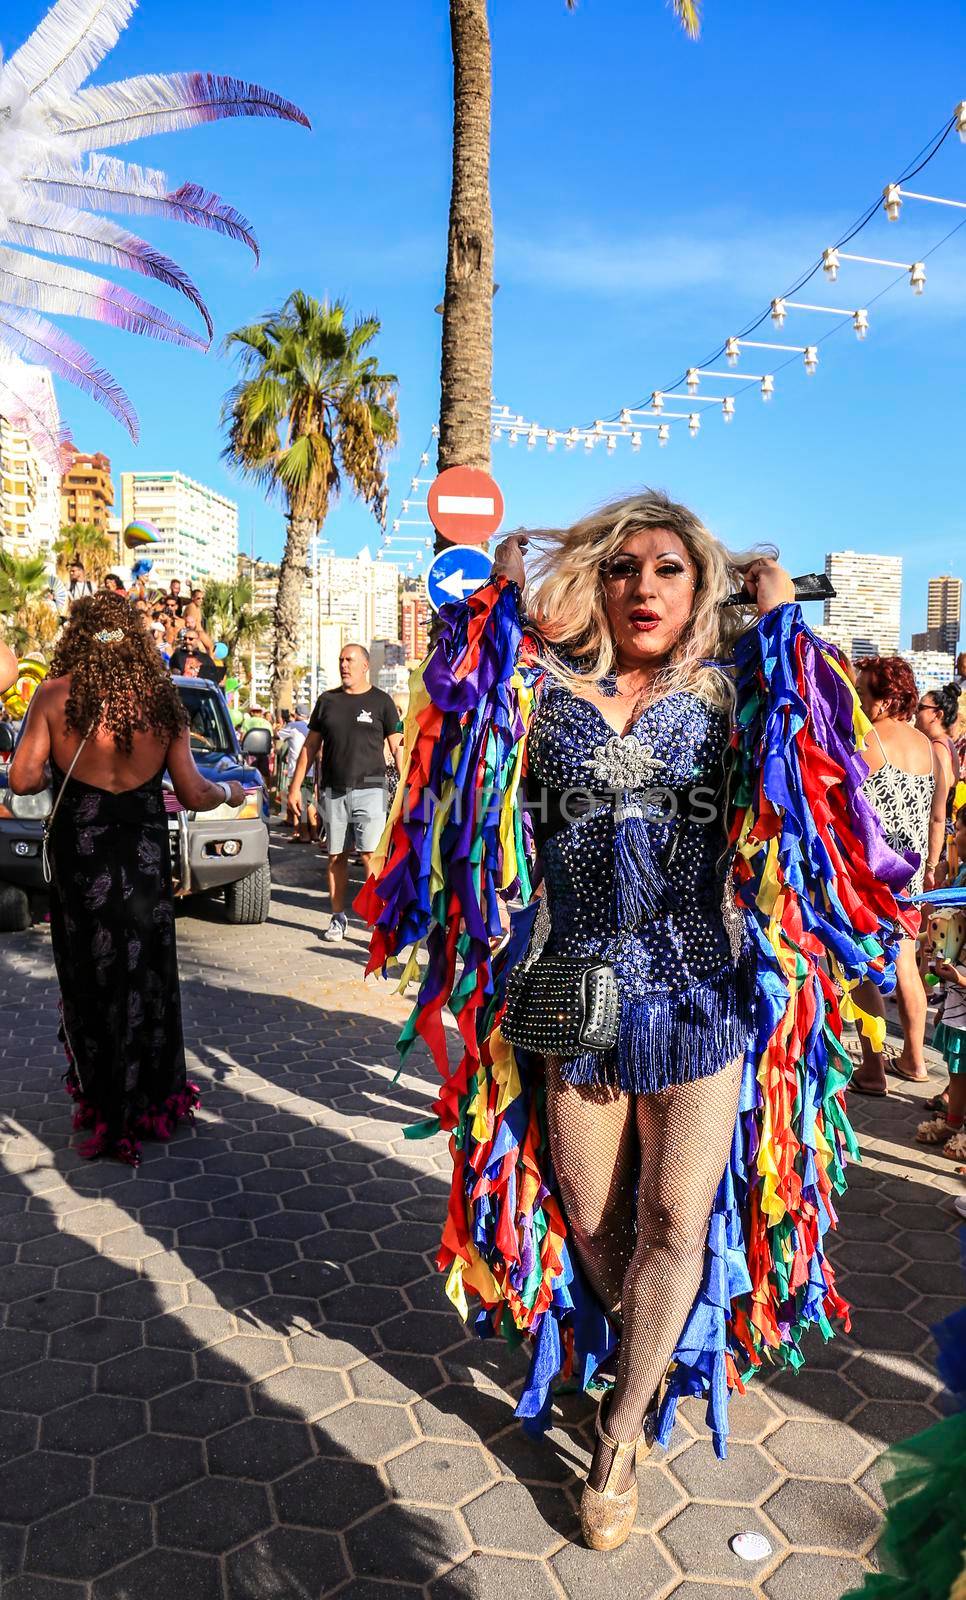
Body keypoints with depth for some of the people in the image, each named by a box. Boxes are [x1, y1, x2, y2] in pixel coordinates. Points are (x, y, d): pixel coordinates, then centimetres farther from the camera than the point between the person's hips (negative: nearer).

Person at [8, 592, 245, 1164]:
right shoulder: (161, 699, -3)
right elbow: (193, 794, -3)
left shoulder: (55, 696, -7)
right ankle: (153, 1102, 28)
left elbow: (23, 780, -10)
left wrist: (57, 775, 12)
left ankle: (106, 1112, 22)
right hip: (146, 856, 2)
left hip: (80, 856, -1)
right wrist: (231, 791, 17)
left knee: (91, 981, 12)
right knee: (146, 977, 16)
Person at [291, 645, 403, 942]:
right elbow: (310, 746, 15)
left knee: (371, 854, -11)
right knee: (336, 856, 8)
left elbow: (397, 747, 1)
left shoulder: (381, 701, 4)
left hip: (369, 789, -3)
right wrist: (295, 786, 10)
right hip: (332, 791, 3)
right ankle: (338, 918, 19)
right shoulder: (327, 700, 12)